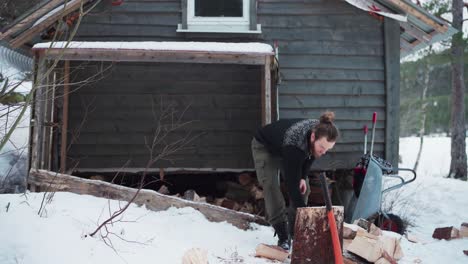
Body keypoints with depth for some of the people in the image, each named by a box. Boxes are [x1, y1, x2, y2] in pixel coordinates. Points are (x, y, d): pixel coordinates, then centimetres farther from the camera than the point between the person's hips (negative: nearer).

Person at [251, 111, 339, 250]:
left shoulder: (320, 132, -27)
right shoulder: (293, 144, -47)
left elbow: (310, 154, -3)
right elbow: (292, 183, -44)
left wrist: (303, 176, -14)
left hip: (284, 148, 6)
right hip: (264, 147, -6)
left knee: (304, 186, -3)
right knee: (271, 185, -22)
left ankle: (295, 231, 7)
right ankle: (283, 236, -16)